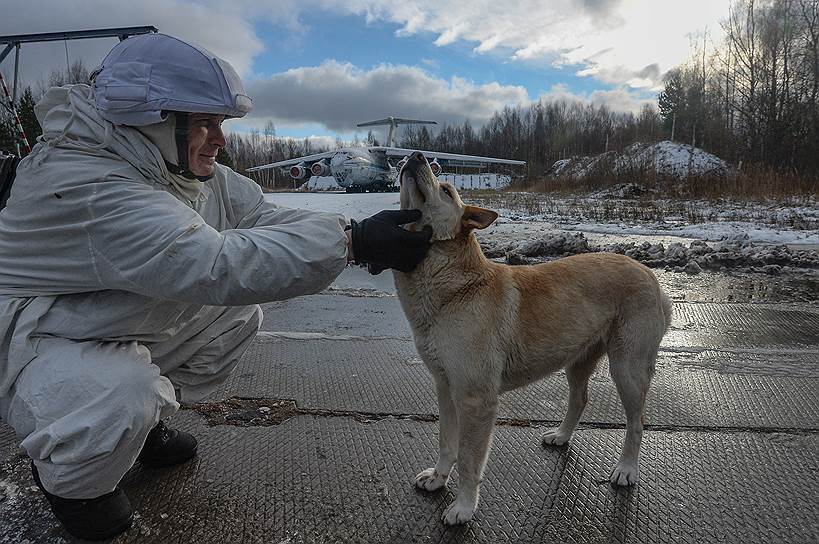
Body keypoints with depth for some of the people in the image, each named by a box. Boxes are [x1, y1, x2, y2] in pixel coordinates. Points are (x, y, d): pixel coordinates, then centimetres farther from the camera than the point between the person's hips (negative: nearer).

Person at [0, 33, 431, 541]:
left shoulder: (190, 170, -6)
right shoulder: (83, 186, -35)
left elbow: (263, 215, -8)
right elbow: (218, 266, -44)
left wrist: (356, 232, -22)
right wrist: (352, 242, -43)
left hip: (129, 330, 8)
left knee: (240, 316, 6)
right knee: (124, 396, -36)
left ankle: (143, 424, 17)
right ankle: (66, 479, 1)